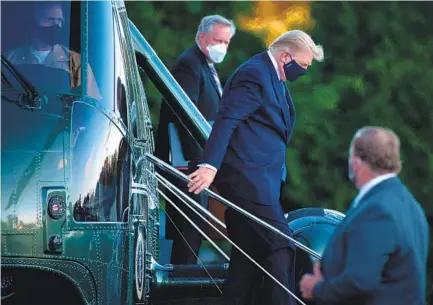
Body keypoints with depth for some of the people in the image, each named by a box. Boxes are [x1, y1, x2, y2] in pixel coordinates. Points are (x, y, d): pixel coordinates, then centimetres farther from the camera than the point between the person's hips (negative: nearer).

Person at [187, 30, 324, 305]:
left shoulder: (273, 76, 18)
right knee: (280, 247, -13)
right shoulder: (255, 74, -13)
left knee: (251, 251, 11)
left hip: (257, 177, 10)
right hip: (248, 177, -10)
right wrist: (210, 165, -31)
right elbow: (227, 120, -22)